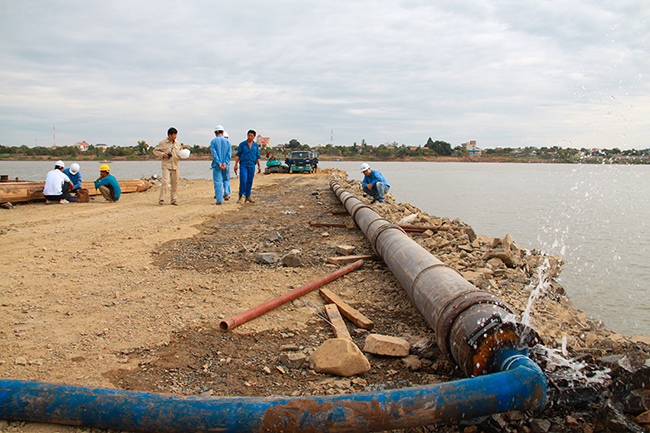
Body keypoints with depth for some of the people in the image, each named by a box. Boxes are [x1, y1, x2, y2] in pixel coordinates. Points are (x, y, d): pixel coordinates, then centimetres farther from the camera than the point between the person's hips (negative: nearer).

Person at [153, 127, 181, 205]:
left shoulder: (178, 144, 13)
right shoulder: (162, 143, 1)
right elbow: (155, 151, 7)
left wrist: (181, 155, 2)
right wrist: (162, 154, -10)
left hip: (175, 166, 4)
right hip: (166, 166, -4)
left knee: (175, 183, 4)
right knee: (165, 182, -15)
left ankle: (174, 200, 13)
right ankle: (161, 199, -7)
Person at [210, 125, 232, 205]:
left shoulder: (213, 141, -2)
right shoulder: (227, 141, 6)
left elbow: (214, 153, -11)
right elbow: (229, 153, -3)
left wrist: (219, 164, -13)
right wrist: (225, 163, -9)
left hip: (217, 165, -2)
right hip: (226, 165, 2)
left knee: (217, 182, 1)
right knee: (226, 179, 20)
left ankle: (219, 200, -2)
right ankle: (226, 193, 0)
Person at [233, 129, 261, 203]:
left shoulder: (256, 145, 10)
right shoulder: (242, 144, 2)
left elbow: (257, 156, 14)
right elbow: (238, 155, 1)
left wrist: (259, 166, 8)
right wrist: (236, 165, -7)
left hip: (252, 166, 3)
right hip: (243, 165, -3)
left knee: (250, 182, 5)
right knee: (243, 180, -14)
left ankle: (248, 196, 14)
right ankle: (241, 196, -4)